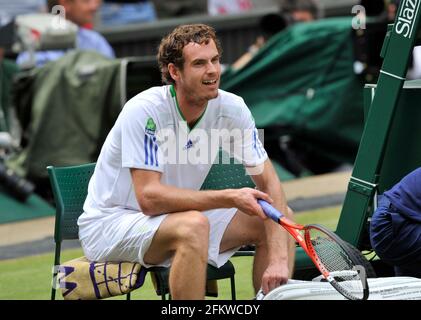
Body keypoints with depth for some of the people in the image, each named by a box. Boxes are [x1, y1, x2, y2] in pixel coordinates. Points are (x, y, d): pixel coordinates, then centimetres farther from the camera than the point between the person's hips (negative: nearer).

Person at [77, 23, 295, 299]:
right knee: (193, 225, -36)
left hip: (175, 216, 7)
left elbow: (268, 181, -7)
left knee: (282, 216, -5)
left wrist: (278, 259, -21)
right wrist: (230, 198, -34)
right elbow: (149, 197, -30)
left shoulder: (232, 108, -8)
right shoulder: (145, 111, -24)